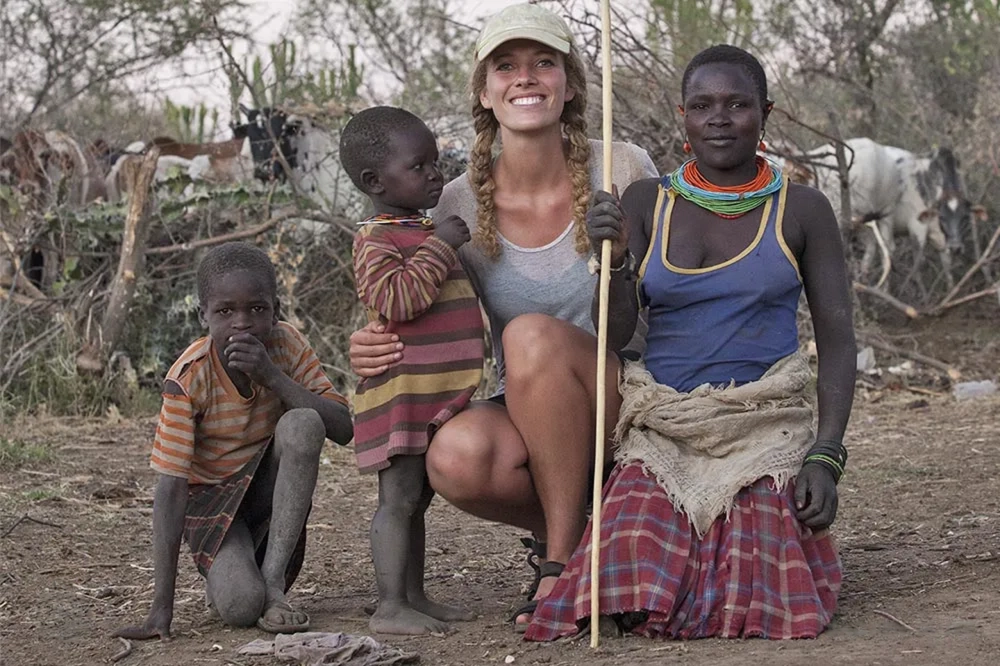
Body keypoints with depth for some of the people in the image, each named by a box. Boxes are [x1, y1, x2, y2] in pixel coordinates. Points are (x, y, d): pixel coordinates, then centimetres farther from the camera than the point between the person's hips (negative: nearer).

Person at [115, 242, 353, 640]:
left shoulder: (287, 345, -13)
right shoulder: (189, 378, -24)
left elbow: (343, 429, -20)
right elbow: (170, 488, -25)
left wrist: (273, 377, -33)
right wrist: (161, 608, -28)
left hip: (269, 486, 4)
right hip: (210, 495, -4)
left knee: (303, 424, -29)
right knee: (241, 606, -30)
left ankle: (273, 578, -20)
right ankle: (220, 574, 10)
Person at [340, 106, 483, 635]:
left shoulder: (425, 231, 18)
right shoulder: (376, 241, -13)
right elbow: (394, 299, -29)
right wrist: (439, 248, -25)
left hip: (436, 393, 9)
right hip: (400, 390, -9)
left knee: (417, 497, 14)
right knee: (400, 496, -10)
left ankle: (414, 596, 20)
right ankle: (390, 606, -9)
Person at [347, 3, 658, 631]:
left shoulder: (621, 169, -7)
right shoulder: (461, 204, -2)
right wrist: (373, 350, -16)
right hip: (530, 425, 2)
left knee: (531, 335, -32)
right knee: (455, 456, -33)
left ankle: (562, 557, -19)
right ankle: (570, 527, 0)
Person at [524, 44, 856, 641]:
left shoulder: (802, 210, 3)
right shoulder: (646, 204, 6)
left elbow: (837, 340, 2)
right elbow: (613, 335, 2)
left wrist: (826, 457, -10)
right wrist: (614, 256, -18)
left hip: (766, 428, -1)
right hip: (664, 429, 1)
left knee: (760, 603, -24)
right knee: (636, 604, -22)